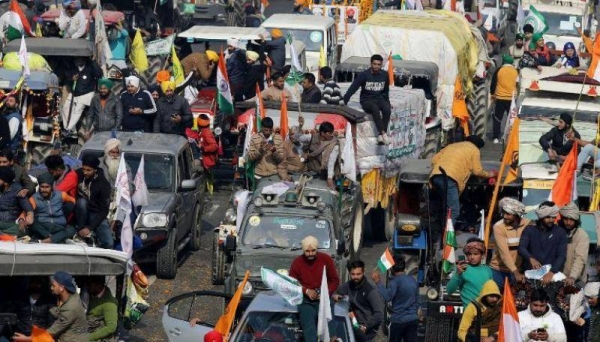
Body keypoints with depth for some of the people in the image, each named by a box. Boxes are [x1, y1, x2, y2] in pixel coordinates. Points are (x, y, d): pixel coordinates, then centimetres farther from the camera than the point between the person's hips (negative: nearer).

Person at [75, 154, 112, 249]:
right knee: (82, 201, -35)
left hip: (96, 215, -2)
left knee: (108, 243, -26)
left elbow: (104, 210, -15)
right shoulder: (78, 175, -8)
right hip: (81, 213, 2)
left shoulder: (103, 184, -15)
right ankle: (80, 231, -19)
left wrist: (90, 228, -24)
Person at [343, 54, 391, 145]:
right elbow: (352, 88, -12)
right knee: (375, 109, -37)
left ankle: (380, 137, -32)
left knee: (387, 110, -30)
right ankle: (383, 133, -40)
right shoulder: (364, 75, -7)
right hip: (367, 100, -3)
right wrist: (344, 102, -20)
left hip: (380, 99, 3)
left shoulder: (384, 75, 5)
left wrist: (387, 102, 16)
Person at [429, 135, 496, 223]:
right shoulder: (474, 149, 16)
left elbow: (434, 160, 27)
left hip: (435, 176, 8)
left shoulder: (452, 146, 35)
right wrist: (489, 175, 32)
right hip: (448, 178, -7)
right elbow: (477, 171, 14)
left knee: (448, 208, 19)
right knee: (453, 212, -7)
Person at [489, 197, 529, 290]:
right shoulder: (498, 227, -16)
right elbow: (504, 252, -24)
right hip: (498, 269, -2)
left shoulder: (527, 224, -7)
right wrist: (515, 272, -33)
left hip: (519, 269, 2)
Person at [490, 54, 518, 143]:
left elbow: (493, 83, 3)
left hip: (500, 98, -1)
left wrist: (493, 93, 18)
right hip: (512, 98, 1)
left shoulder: (499, 70, -2)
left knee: (497, 118, 7)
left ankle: (496, 137, 2)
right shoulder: (516, 71, 1)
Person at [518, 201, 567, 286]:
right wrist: (531, 258, -31)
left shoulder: (560, 232, 3)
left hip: (552, 274, 0)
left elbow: (562, 256, -7)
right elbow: (521, 248, -9)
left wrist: (552, 272, -24)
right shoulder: (530, 229, 5)